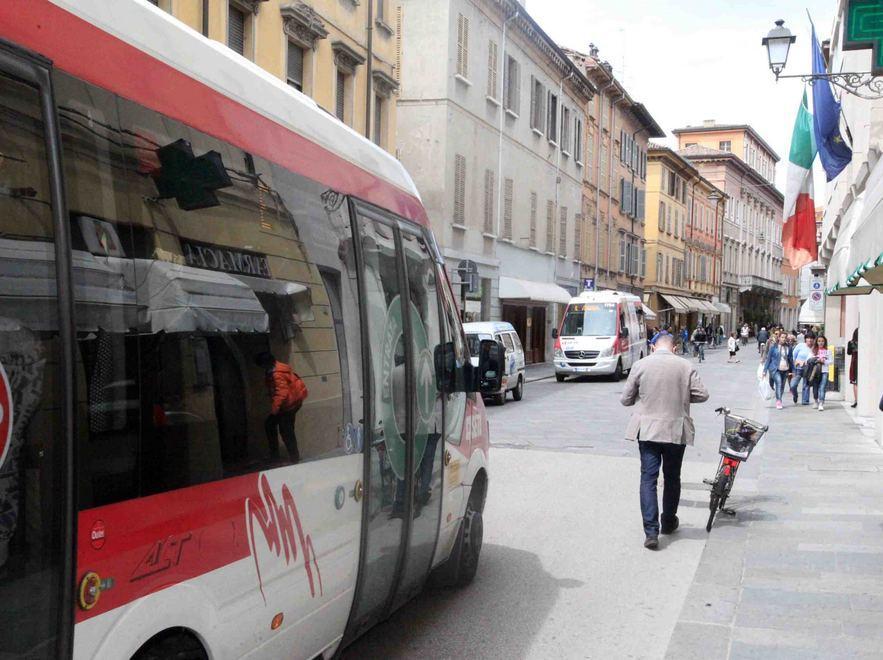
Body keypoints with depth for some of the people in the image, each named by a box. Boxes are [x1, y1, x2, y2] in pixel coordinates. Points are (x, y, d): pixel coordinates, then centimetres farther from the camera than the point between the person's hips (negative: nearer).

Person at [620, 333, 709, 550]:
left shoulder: (640, 365, -5)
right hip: (676, 432, 1)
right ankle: (668, 522, 33)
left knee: (648, 479, 1)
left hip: (647, 430, -1)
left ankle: (651, 532, -7)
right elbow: (702, 395, -2)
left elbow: (625, 399, -1)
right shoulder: (686, 366, -4)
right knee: (672, 478, 18)